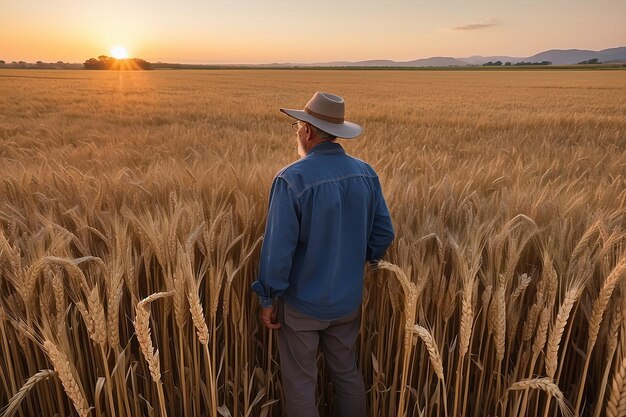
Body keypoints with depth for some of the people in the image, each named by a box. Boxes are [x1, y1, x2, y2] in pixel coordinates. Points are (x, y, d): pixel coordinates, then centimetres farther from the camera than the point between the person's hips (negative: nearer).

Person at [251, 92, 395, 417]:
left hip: (303, 302, -5)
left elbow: (278, 249, -22)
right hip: (348, 299, 5)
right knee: (347, 374, 24)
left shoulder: (292, 179, -24)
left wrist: (268, 299, -7)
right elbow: (384, 233, 2)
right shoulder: (366, 174, -6)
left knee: (300, 384, 15)